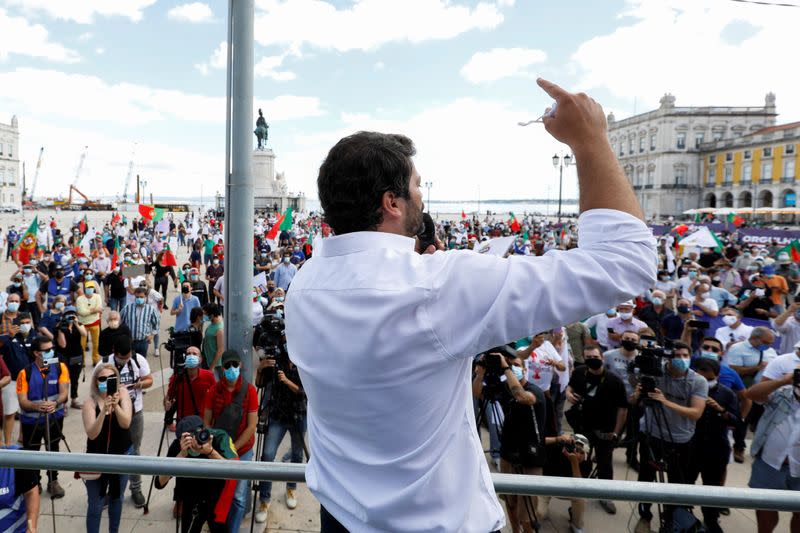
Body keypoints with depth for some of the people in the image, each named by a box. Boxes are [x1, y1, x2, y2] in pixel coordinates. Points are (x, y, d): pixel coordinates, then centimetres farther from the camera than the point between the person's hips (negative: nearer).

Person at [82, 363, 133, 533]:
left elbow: (126, 423, -22)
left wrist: (116, 405, -39)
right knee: (95, 505, 2)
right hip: (98, 458, -3)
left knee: (117, 498, 20)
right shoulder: (90, 402, -16)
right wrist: (104, 410, -40)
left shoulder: (122, 393, -10)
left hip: (123, 455, 3)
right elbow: (91, 434, -26)